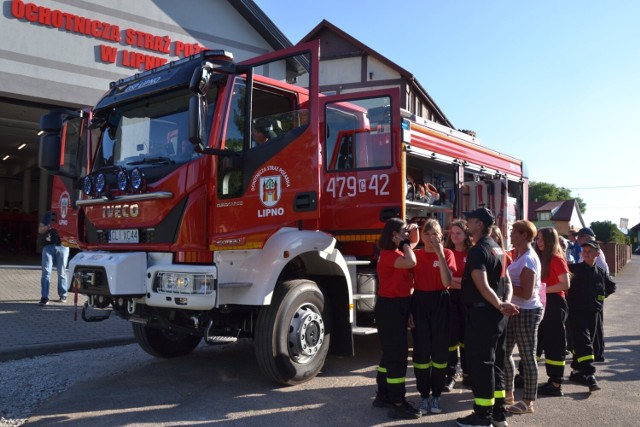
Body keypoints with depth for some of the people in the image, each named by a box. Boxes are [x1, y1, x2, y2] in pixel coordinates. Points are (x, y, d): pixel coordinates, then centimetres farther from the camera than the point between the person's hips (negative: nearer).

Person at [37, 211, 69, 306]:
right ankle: (44, 297, -7)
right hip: (48, 246, 1)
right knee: (46, 272, -6)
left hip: (62, 246, -1)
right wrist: (49, 226, -13)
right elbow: (40, 230, 7)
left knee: (62, 272, 4)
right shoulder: (47, 215, 12)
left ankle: (63, 295, 16)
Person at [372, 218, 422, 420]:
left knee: (391, 352, 15)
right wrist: (404, 242, -19)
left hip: (398, 306, 10)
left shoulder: (397, 251, 11)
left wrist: (414, 231, 7)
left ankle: (383, 396, 25)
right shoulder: (388, 254, -18)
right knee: (397, 354, -7)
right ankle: (397, 404, -2)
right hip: (390, 307, -10)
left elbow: (415, 242, 29)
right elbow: (411, 262, -34)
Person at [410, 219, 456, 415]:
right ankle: (424, 396, 15)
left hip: (440, 303, -1)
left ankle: (436, 395, 18)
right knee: (421, 351, 3)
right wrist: (408, 309, -2)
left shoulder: (447, 254, -1)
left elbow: (447, 282, -16)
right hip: (419, 303, 1)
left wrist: (440, 254, -20)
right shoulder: (416, 255, 4)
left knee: (440, 351, 5)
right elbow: (410, 283, 5)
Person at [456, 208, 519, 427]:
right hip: (496, 314, 10)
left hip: (482, 313, -9)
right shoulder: (497, 249, 15)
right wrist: (505, 303, -3)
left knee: (480, 363, -2)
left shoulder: (478, 250, -15)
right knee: (494, 363, 14)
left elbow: (482, 285, -25)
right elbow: (507, 281, 12)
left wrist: (500, 306, -19)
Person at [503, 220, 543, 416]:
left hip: (527, 312, -10)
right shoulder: (520, 256, 12)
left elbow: (526, 293, -22)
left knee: (527, 357, 0)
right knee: (505, 352, 15)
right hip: (516, 311, 10)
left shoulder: (528, 259, -17)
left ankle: (528, 402, 9)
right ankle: (508, 394, 29)